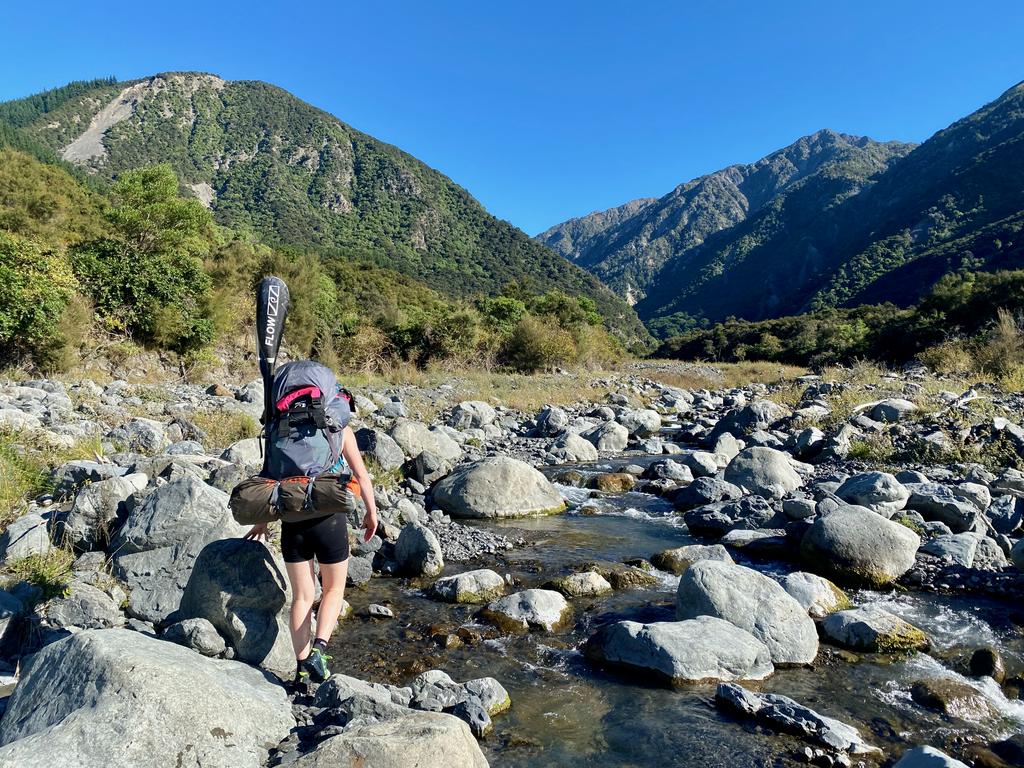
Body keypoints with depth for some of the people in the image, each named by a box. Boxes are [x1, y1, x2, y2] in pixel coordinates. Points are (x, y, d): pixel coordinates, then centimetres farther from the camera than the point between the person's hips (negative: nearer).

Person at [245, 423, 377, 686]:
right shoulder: (341, 430, -1)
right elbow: (361, 475, -2)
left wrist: (262, 520, 15)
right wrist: (371, 512, 10)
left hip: (293, 520, 3)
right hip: (329, 518, -2)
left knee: (302, 596, 14)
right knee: (334, 590, 16)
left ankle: (302, 666, 15)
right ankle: (318, 649, -4)